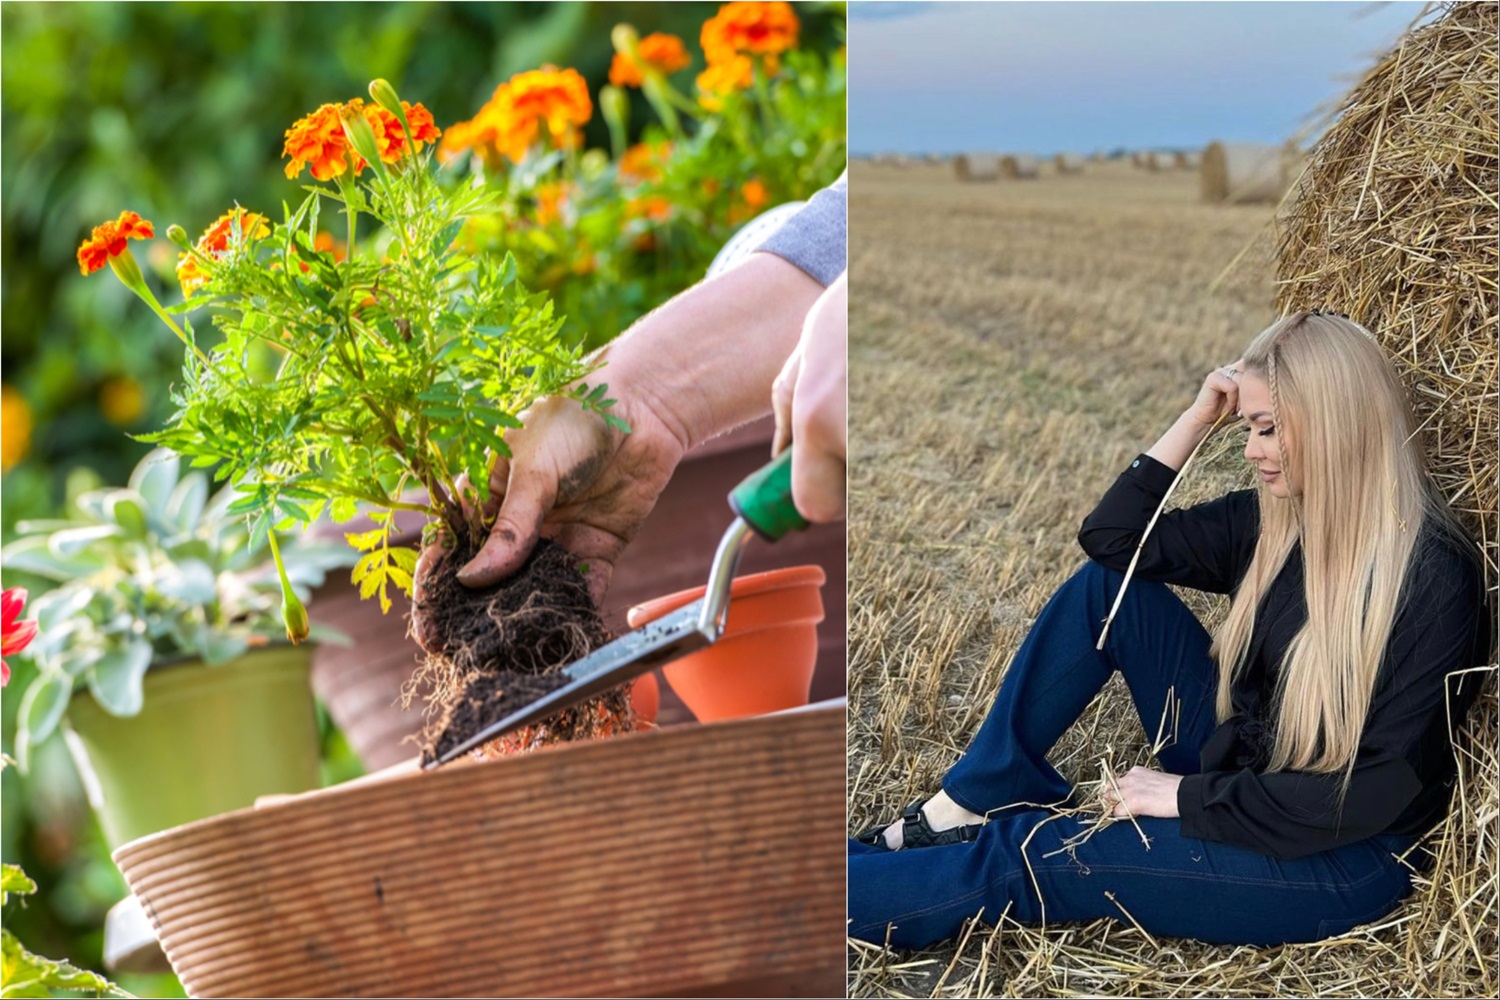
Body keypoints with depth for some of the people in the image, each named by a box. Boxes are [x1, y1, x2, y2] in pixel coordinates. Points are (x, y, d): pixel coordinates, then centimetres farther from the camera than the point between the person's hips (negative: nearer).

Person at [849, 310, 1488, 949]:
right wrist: (1200, 417, -6)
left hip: (1334, 858, -8)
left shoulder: (1434, 580, -24)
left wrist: (1188, 797, -20)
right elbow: (1111, 537, 5)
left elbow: (1378, 793, -25)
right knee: (1108, 583, -2)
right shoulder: (1275, 519, 0)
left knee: (1022, 857, -17)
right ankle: (967, 805, -1)